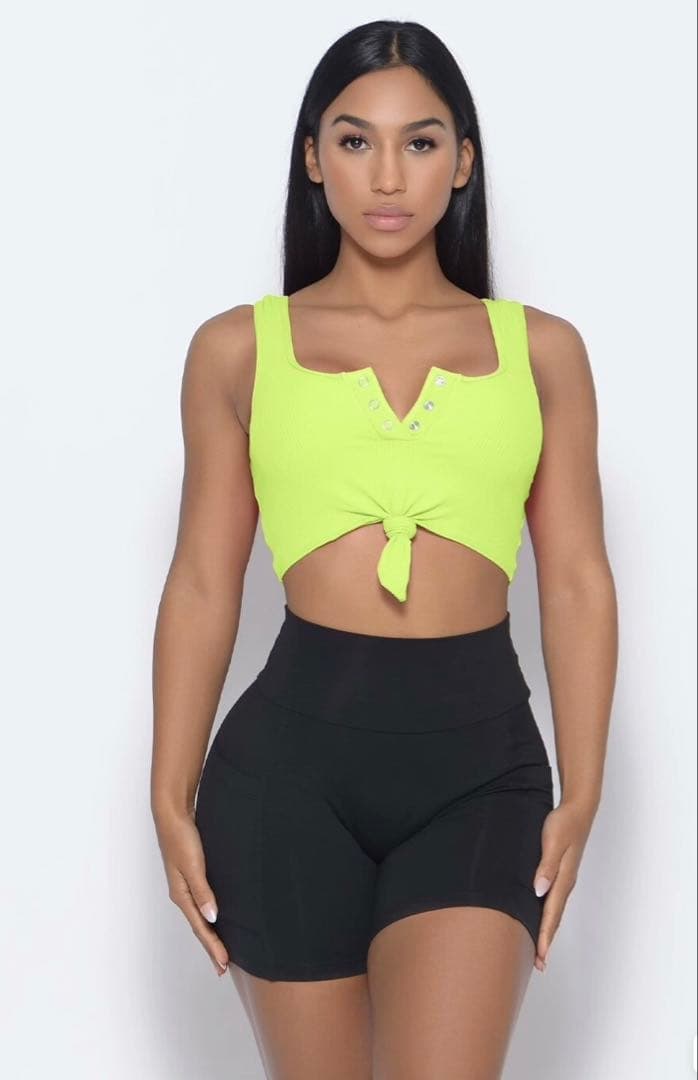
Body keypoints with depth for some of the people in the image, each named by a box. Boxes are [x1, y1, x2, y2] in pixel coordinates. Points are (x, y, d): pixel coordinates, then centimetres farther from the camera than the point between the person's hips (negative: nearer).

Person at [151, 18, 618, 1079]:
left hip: (482, 755, 0)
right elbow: (204, 584, 7)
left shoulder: (541, 349, 10)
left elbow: (577, 581, 8)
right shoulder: (238, 349, 8)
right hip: (292, 752, 0)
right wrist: (172, 797, 3)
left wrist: (581, 792, 1)